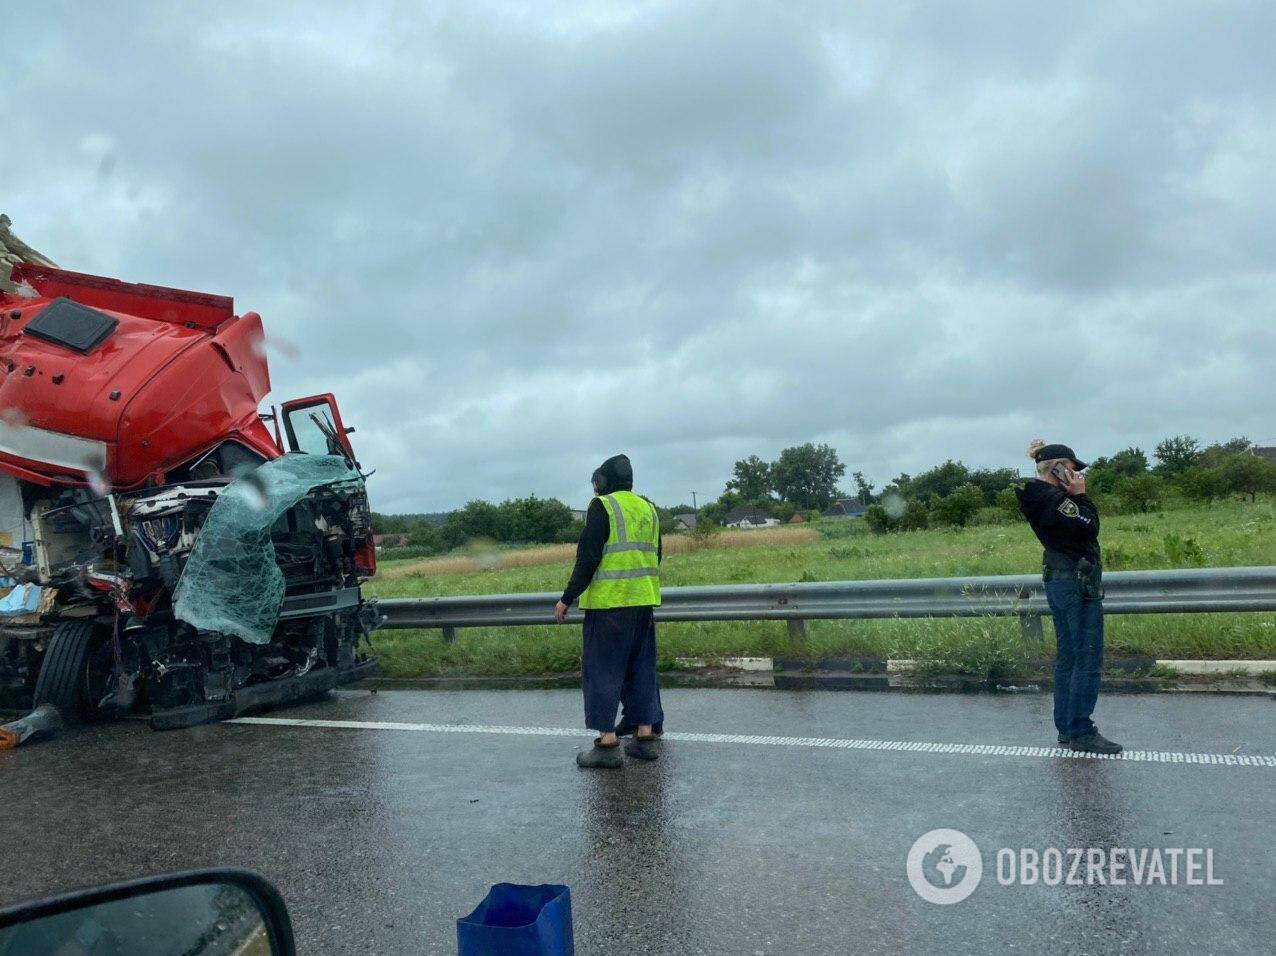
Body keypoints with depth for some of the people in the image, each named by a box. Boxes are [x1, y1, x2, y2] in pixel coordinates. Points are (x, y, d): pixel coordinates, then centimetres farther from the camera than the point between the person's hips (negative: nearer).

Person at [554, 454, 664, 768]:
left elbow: (588, 558, -12)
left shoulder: (602, 507, -7)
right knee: (641, 668, 14)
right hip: (644, 602, 7)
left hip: (608, 603, -7)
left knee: (601, 671, 0)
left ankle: (607, 742, -1)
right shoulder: (648, 509, 14)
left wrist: (567, 599, -7)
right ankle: (645, 734, 17)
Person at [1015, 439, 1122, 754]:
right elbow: (1090, 528, -16)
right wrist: (1080, 495, -11)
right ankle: (1081, 731, -1)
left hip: (1057, 580, 10)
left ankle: (1065, 728, 19)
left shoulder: (1038, 497, 10)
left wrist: (1075, 496, 5)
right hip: (1078, 584, -10)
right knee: (1088, 660, -4)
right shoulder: (1056, 501, -19)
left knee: (1067, 657, 14)